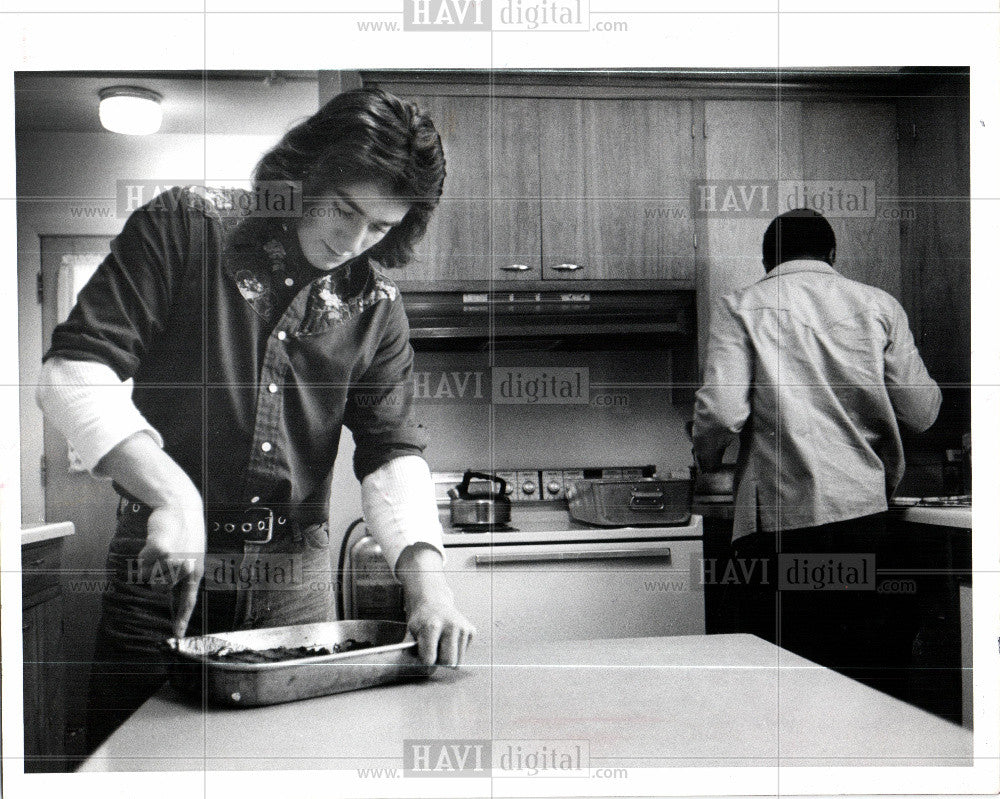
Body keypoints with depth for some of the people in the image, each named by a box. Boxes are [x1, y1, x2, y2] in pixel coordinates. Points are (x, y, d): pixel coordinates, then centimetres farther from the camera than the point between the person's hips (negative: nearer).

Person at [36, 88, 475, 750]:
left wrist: (428, 582, -17)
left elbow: (393, 449, -1)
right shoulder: (185, 226, -6)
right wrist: (173, 494, -27)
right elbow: (75, 371, -13)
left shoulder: (376, 305, 5)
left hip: (301, 577, 3)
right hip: (163, 567, -3)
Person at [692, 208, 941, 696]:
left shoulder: (740, 307, 2)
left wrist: (706, 458, 10)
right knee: (877, 686, 13)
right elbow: (922, 413, 8)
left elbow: (722, 411, -11)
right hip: (864, 514, 2)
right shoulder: (878, 305, 8)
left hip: (777, 521, -2)